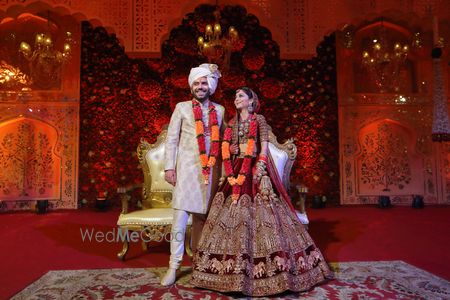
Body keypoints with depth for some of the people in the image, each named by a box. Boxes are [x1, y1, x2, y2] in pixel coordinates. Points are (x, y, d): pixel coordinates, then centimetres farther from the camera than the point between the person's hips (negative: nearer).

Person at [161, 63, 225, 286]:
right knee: (180, 216, -6)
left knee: (201, 216, 8)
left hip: (210, 170, 2)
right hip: (187, 168, -2)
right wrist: (169, 167, -6)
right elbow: (171, 139, 3)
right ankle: (173, 266, 3)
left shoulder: (219, 110, 14)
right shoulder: (182, 108, 7)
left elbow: (221, 140, 13)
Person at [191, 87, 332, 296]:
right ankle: (237, 269, 9)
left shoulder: (259, 120, 4)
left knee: (260, 212, -9)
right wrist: (231, 173, -1)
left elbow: (264, 147, -5)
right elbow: (226, 149, 11)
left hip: (255, 171, -5)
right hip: (237, 171, 5)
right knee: (234, 214, 1)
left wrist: (258, 169, -17)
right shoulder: (232, 123, 16)